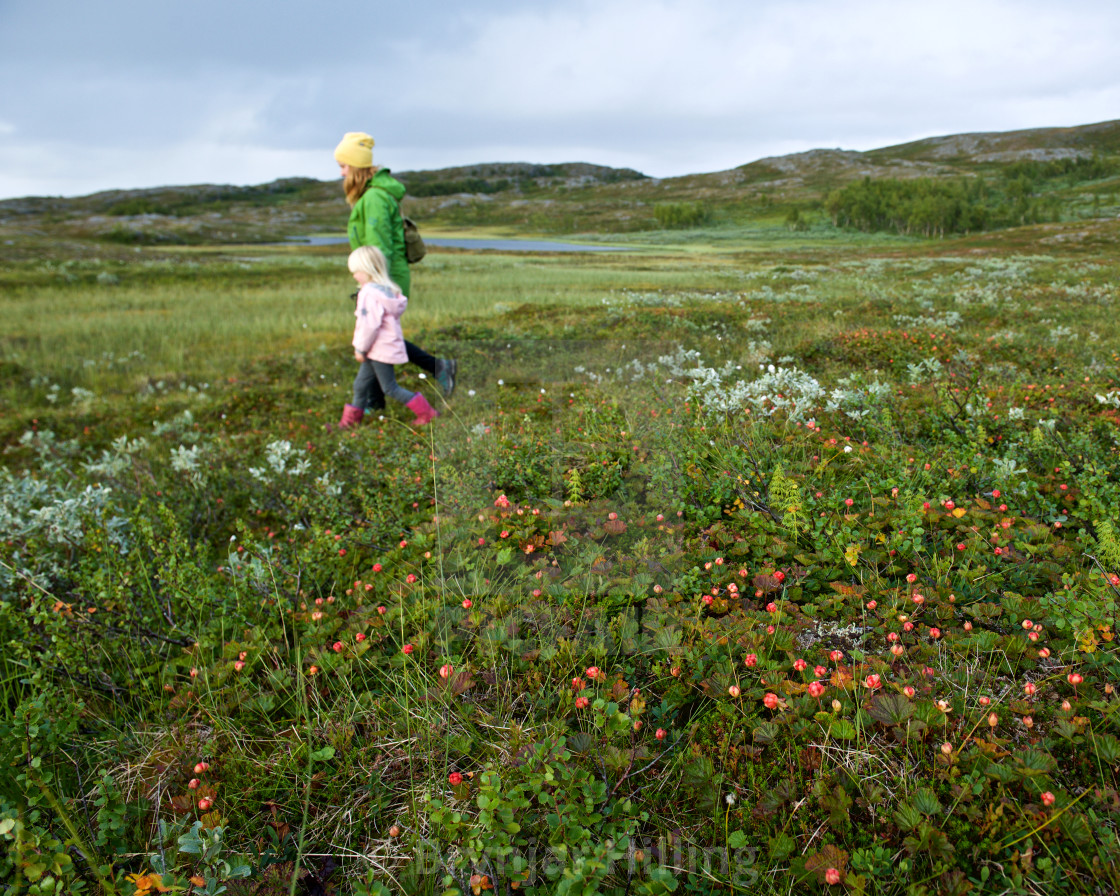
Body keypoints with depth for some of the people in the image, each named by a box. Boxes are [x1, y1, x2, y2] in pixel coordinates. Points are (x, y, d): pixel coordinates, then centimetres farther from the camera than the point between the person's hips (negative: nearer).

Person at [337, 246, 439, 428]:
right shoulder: (388, 289, 10)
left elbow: (369, 325, -25)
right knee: (360, 384, 16)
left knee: (390, 388, 0)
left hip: (380, 350, -10)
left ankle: (426, 412, 6)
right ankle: (350, 420, 25)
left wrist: (361, 348, -13)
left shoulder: (370, 293, -21)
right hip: (382, 349, 10)